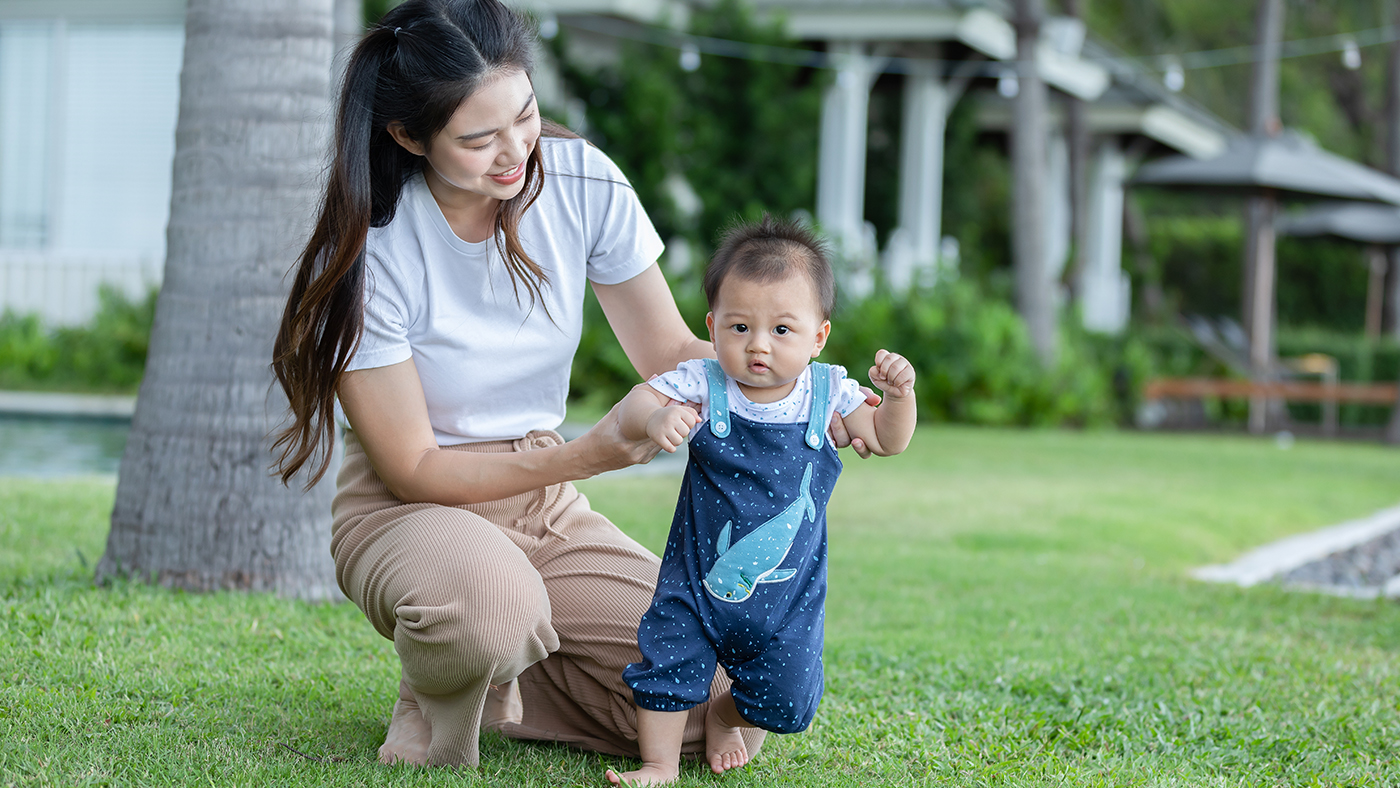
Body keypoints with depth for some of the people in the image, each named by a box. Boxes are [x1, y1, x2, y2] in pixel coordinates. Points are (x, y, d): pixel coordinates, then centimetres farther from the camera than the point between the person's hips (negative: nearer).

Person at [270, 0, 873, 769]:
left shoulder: (582, 181, -8)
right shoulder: (369, 252, -20)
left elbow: (669, 350, -1)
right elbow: (411, 470, -17)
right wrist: (586, 455, -29)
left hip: (544, 506, 5)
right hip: (409, 510, -5)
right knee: (489, 598, -42)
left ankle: (498, 681, 12)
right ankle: (435, 697, -5)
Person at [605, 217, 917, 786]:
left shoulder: (826, 393, -5)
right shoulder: (703, 388, -11)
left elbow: (886, 440, 5)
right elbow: (634, 407, -17)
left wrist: (898, 394, -15)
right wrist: (655, 418, -41)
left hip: (788, 592, 1)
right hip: (699, 578, -1)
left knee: (786, 703, 1)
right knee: (669, 664, -6)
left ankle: (724, 714, 33)